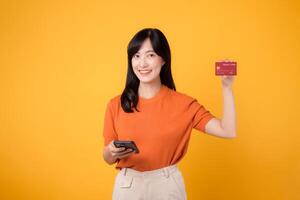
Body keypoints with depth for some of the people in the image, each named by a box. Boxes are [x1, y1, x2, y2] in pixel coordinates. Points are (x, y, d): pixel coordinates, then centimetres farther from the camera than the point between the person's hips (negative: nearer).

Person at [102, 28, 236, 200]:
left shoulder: (183, 103, -7)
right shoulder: (116, 105, -5)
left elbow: (228, 131, -13)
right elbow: (109, 159, 2)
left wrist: (227, 87, -15)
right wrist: (113, 152, -20)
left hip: (168, 186, 0)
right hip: (127, 186, 1)